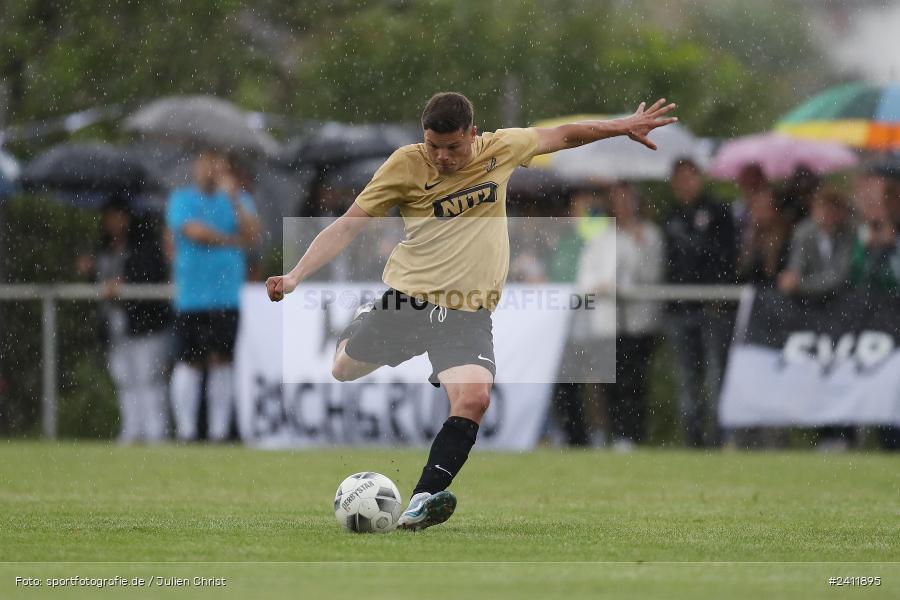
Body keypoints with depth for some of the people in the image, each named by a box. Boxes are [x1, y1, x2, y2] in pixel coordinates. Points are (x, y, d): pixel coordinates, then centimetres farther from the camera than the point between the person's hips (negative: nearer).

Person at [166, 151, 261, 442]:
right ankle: (185, 431, 0)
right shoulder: (181, 199, 5)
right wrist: (233, 240, -3)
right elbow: (194, 231, -10)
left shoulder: (238, 200, 12)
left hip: (228, 296, 2)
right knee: (190, 362, -3)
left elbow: (253, 235, -2)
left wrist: (234, 199, -9)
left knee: (222, 361, 0)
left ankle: (218, 431, 3)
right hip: (191, 296, -2)